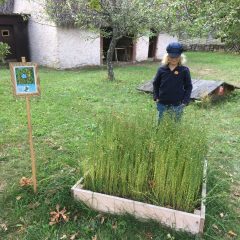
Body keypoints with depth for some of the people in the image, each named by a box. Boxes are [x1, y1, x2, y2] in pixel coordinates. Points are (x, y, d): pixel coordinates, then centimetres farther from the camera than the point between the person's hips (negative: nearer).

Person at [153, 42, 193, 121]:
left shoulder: (184, 70, -6)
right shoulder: (161, 69, -3)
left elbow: (188, 86, -1)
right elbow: (155, 84, 8)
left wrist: (185, 101, -7)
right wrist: (156, 97, 1)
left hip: (177, 104, -1)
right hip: (162, 103, 2)